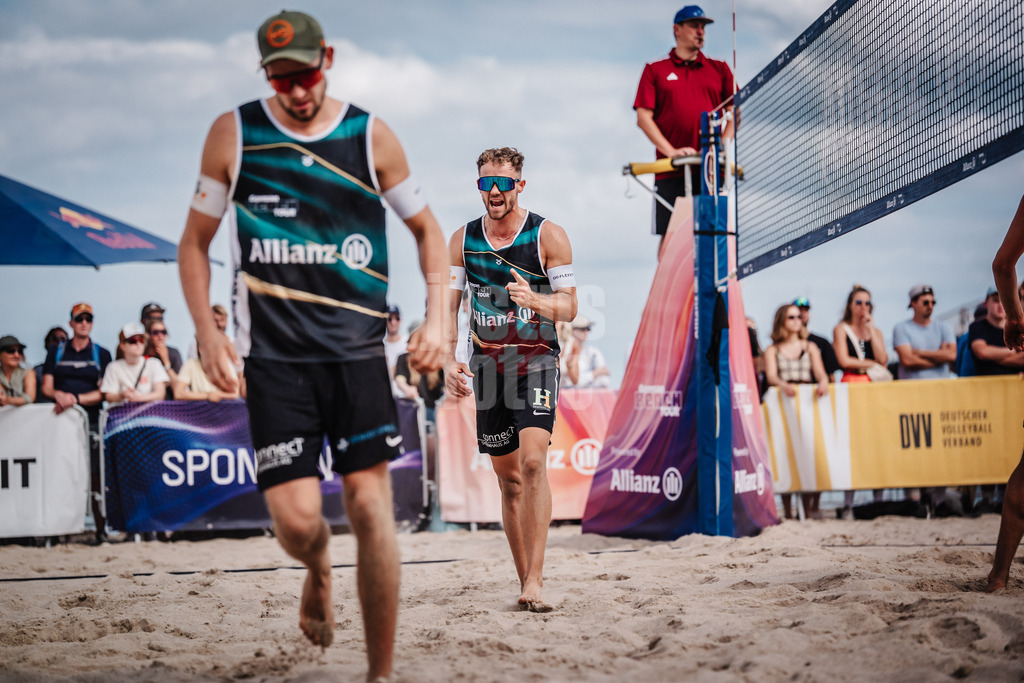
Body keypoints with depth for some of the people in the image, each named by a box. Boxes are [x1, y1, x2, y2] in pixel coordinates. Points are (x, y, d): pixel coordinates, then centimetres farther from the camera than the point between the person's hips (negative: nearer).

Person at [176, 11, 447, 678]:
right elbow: (195, 241, 11)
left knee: (371, 506, -8)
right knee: (296, 519, -8)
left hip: (358, 348, 0)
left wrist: (437, 318, 2)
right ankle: (319, 573, 30)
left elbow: (427, 228, 15)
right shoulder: (234, 134, 4)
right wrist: (207, 329, -2)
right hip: (273, 355, 0)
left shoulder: (371, 136, 4)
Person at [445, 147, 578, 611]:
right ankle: (526, 578, 15)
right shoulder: (462, 240, 6)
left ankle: (534, 579, -23)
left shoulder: (548, 237, -4)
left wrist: (533, 300, -24)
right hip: (487, 363, 4)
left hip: (536, 360, -4)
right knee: (508, 478, 7)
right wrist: (448, 360, -7)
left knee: (532, 462, -21)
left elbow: (569, 307, -3)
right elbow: (448, 307, 8)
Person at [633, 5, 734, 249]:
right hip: (671, 172, -1)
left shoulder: (720, 69, 18)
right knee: (669, 236, -5)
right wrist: (671, 151, -11)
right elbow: (643, 117, 3)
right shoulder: (655, 70, 12)